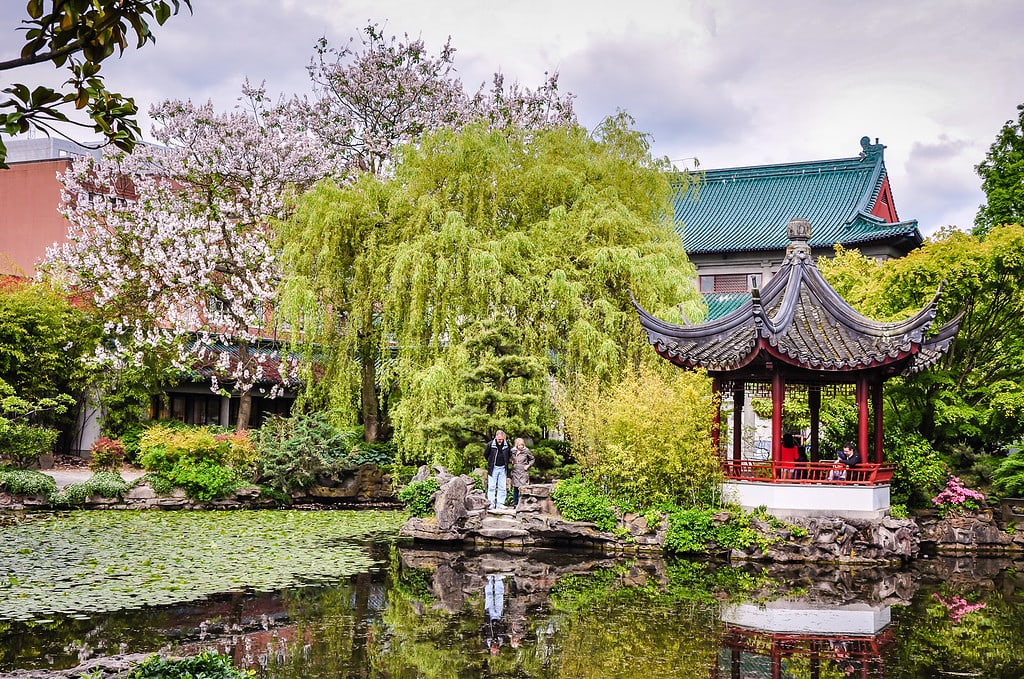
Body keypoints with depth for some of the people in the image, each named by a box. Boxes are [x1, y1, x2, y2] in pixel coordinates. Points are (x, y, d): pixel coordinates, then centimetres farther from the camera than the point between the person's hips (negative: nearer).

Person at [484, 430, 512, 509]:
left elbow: (509, 454, 17)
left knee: (502, 487, 3)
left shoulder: (507, 444, -1)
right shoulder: (490, 444, -10)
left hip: (503, 468, 3)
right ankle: (492, 503, 1)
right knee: (491, 486, -3)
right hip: (493, 468, -3)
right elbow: (485, 454, 5)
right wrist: (491, 462, 7)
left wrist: (506, 463, 10)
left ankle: (500, 503, 9)